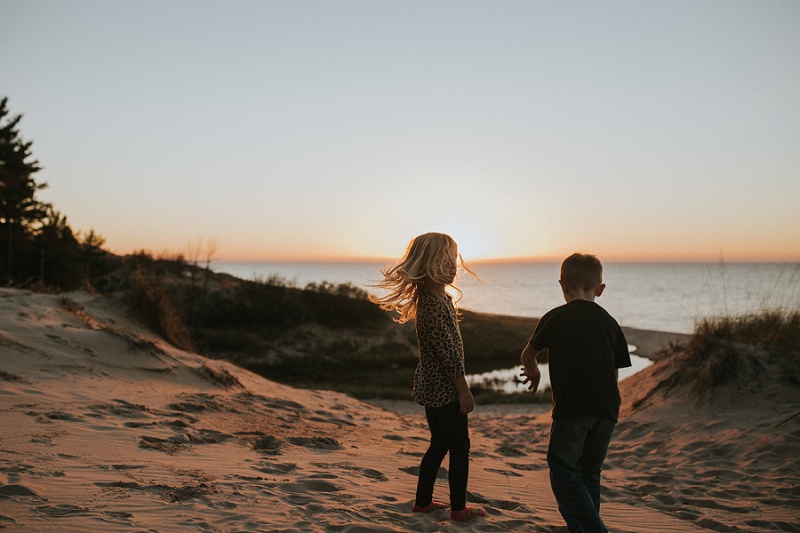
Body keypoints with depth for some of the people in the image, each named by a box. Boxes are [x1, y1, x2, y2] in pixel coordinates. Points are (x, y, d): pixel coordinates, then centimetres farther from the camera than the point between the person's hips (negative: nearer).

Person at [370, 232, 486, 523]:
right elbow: (448, 353, -23)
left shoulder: (439, 298, 8)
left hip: (430, 387, 10)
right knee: (460, 447, 5)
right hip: (444, 389, -10)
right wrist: (464, 389, -17)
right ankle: (458, 509, 19)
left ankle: (423, 501, 30)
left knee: (439, 444, 20)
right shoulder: (434, 305, -24)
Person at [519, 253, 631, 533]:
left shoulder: (555, 317, 1)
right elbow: (615, 373, 14)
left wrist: (533, 373, 35)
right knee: (589, 473, 17)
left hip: (571, 408, -5)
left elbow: (527, 355, 13)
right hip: (607, 410, 5)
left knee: (563, 473, 2)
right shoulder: (610, 323, 11)